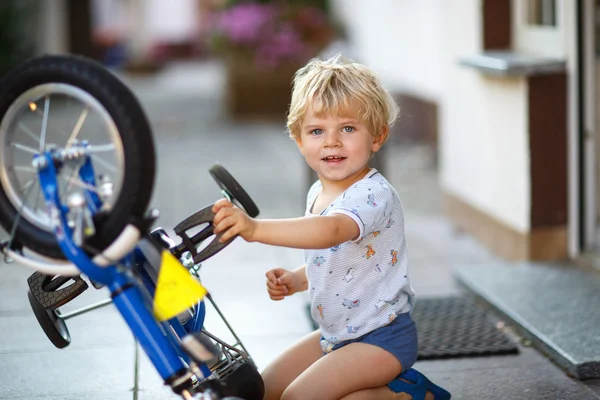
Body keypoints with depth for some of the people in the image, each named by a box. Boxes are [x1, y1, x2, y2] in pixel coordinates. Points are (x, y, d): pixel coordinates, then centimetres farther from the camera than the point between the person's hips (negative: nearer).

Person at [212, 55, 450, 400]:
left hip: (382, 338, -9)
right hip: (336, 334, 9)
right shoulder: (318, 194, 5)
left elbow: (332, 230, -46)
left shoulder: (373, 194, -24)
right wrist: (294, 280, 0)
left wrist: (255, 228, -58)